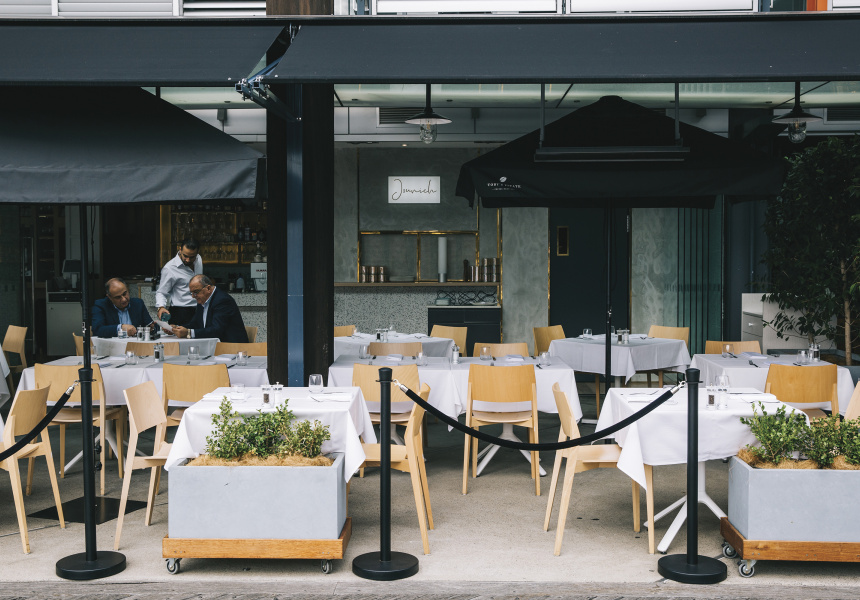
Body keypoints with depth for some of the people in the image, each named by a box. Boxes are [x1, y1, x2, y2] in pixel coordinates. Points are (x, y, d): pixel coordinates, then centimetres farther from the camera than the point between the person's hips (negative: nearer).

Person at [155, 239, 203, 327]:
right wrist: (161, 307, -27)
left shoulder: (198, 259, 5)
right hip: (181, 312, -6)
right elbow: (161, 292, -9)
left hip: (199, 310, 6)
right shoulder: (169, 269, -14)